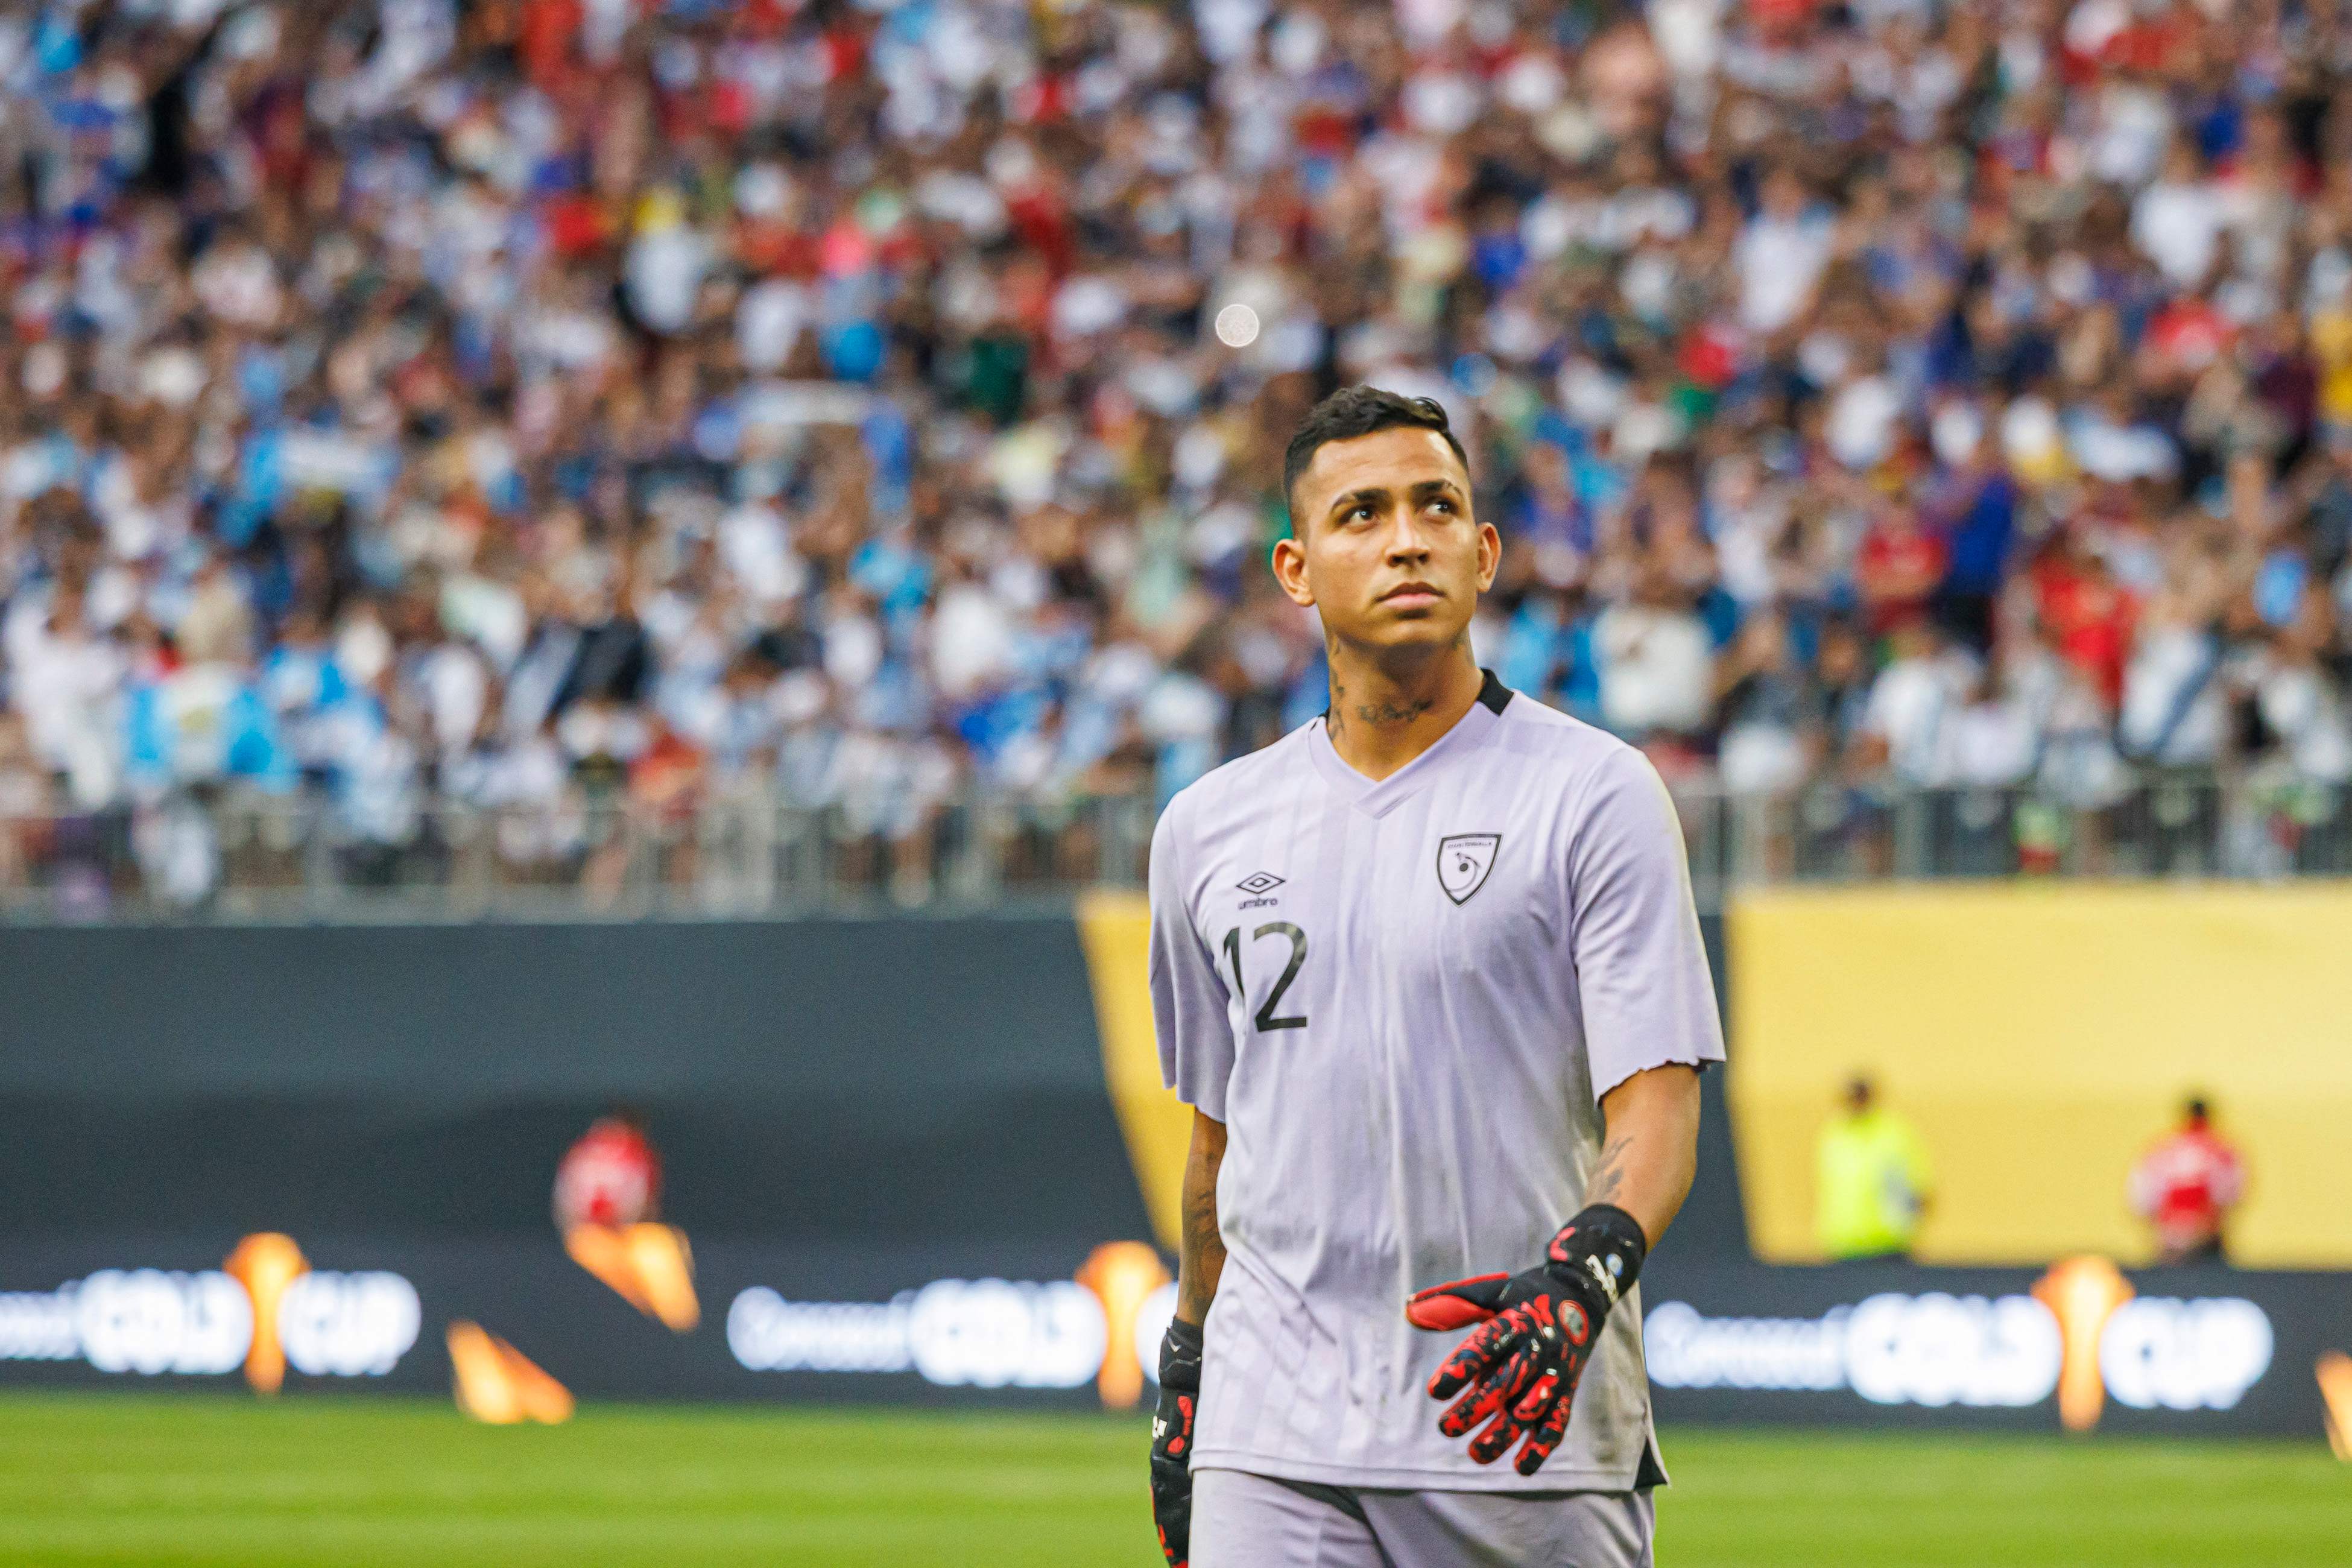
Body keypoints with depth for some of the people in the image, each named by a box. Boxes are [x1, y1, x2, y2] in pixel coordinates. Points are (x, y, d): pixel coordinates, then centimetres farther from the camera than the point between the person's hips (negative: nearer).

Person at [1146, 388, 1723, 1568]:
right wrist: (1188, 1356, 24)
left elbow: (1656, 1102, -11)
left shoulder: (1595, 795, -2)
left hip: (1534, 1438, -3)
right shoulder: (1209, 830, 11)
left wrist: (1587, 1268, -29)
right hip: (1274, 1443, 3)